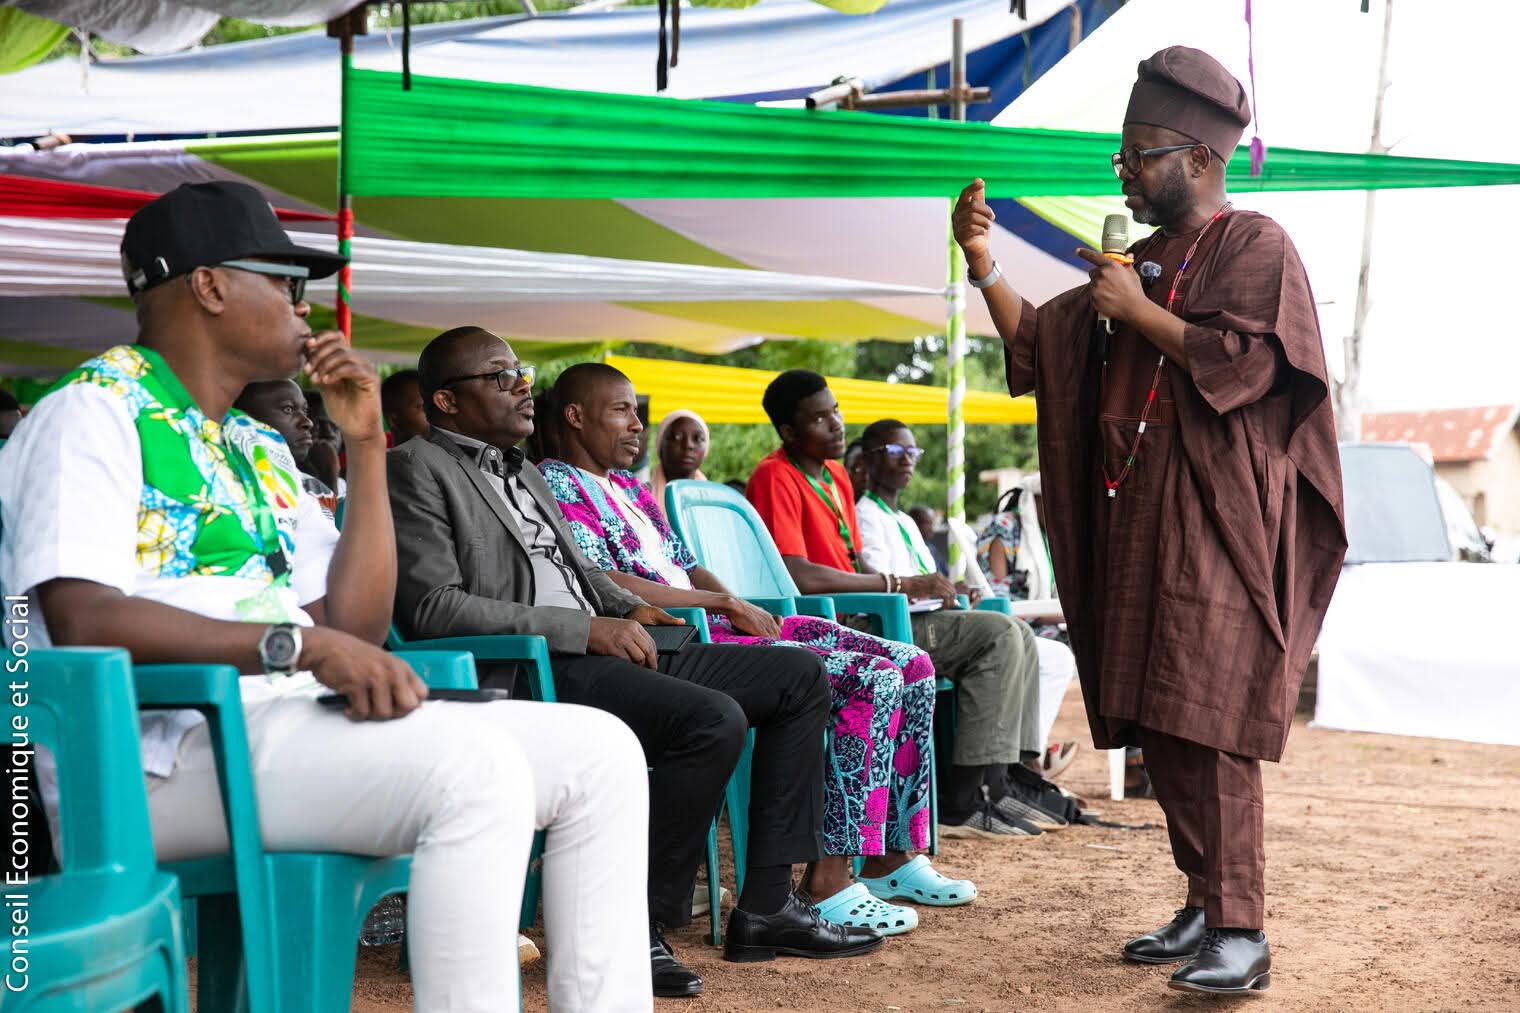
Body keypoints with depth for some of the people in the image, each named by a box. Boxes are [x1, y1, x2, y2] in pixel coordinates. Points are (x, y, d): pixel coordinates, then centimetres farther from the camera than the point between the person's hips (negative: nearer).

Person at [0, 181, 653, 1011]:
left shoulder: (260, 449, 23)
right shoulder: (93, 414, -1)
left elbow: (355, 627, 15)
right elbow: (81, 621, -17)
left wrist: (366, 445, 12)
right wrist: (299, 644, -24)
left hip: (288, 725, 9)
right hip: (163, 753, -8)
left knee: (601, 752, -1)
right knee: (475, 763, -31)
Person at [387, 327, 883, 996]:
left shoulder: (523, 471, 25)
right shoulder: (417, 469, -4)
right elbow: (431, 607, -16)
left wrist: (628, 610, 10)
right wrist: (585, 629, -18)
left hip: (598, 650, 10)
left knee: (801, 677, 3)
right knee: (714, 720, -31)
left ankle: (765, 907, 2)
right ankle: (636, 930, -17)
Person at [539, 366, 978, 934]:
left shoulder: (629, 487, 24)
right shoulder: (556, 483, -5)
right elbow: (603, 585, -18)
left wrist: (742, 607, 2)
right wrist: (723, 603, -14)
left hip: (718, 628, 10)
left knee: (912, 669, 2)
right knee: (871, 682, -24)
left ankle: (890, 856, 8)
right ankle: (827, 881, -23)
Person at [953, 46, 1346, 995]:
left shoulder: (1255, 247, -2)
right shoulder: (1144, 258, 21)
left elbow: (1249, 361, -15)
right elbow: (1039, 341, 22)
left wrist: (1141, 311, -12)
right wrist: (984, 266, 8)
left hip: (1214, 532, -8)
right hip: (1136, 530, 8)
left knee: (1207, 724, -15)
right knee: (1159, 729, 8)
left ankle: (1242, 931, -14)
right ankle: (1206, 907, 16)